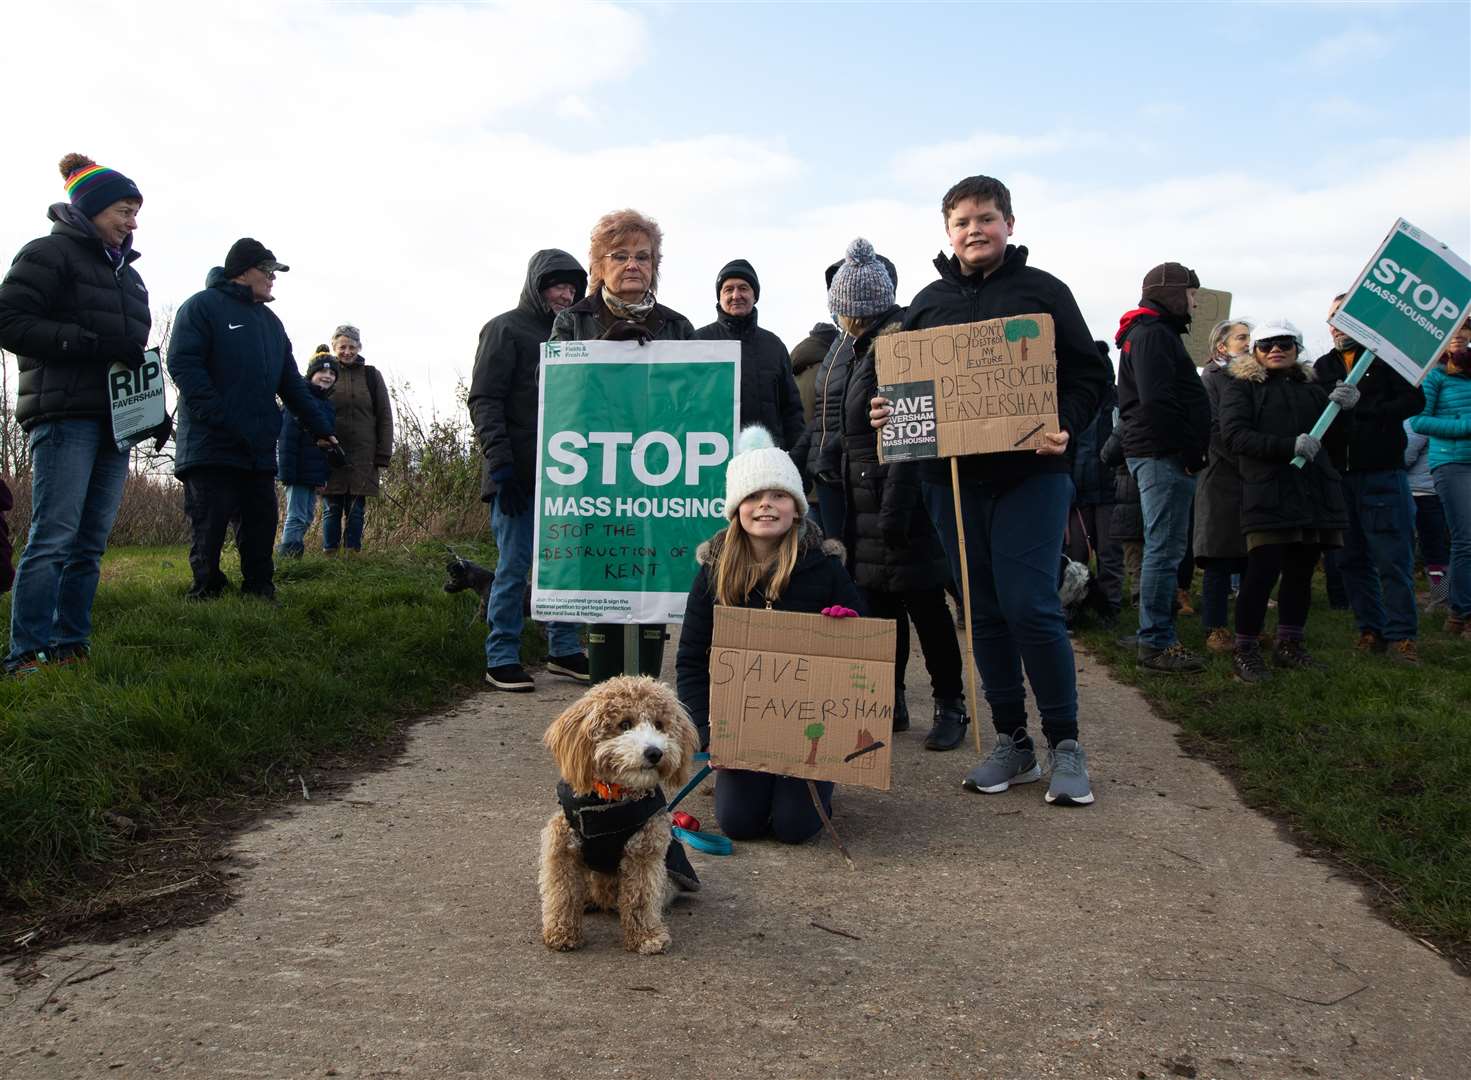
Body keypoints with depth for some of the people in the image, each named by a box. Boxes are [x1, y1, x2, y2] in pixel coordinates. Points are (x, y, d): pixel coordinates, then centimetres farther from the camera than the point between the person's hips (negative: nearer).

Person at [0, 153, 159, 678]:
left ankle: (72, 645, 8)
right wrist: (92, 343, -18)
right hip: (64, 416, -7)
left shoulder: (126, 273, 23)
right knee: (54, 536, -12)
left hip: (115, 419, 7)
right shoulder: (48, 254, 0)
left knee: (91, 542, 5)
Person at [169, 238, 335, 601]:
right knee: (210, 530, -2)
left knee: (261, 526, 8)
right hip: (211, 447, -7)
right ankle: (205, 596, 8)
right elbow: (183, 364, -14)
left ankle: (260, 595, 17)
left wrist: (321, 428, 14)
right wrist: (219, 418, -23)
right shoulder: (202, 306, -3)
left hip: (260, 449, 7)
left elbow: (292, 382, 21)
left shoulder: (270, 321, 20)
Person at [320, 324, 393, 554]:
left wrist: (383, 454, -1)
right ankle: (329, 555, 10)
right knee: (332, 508, 3)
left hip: (363, 455, 0)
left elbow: (385, 417, 5)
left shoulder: (372, 376, 6)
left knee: (356, 509, 3)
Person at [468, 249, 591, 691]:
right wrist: (500, 464, -16)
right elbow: (484, 401, -8)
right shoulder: (504, 330, -1)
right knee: (514, 564, -3)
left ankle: (564, 651, 18)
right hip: (518, 474, -6)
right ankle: (502, 659, 5)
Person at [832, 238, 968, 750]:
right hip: (870, 505, 9)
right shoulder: (869, 348, 17)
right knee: (879, 603, 12)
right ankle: (889, 702, 22)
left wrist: (895, 510, -25)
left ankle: (951, 707, 12)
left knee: (923, 603, 0)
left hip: (901, 501, -9)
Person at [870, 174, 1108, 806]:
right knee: (984, 612, 8)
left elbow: (1089, 375, 2)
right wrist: (887, 414, -4)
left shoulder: (1042, 291, 4)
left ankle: (1065, 744, 7)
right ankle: (1011, 742, 20)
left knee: (1030, 607, -10)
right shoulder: (928, 302, 14)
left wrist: (1065, 427, -16)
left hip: (1029, 475, -4)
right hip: (952, 478, 4)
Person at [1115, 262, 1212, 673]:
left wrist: (1188, 451, 17)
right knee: (1165, 550, -9)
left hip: (1159, 455, 11)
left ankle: (1159, 636, 22)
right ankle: (1156, 643, -6)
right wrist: (1189, 451, -17)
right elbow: (1157, 400, -22)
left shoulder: (1150, 333, 23)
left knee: (1164, 549, 15)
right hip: (1164, 455, -11)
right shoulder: (1153, 333, -11)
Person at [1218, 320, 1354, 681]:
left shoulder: (1312, 389, 20)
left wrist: (1345, 408, -4)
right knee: (1263, 571, -12)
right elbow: (1234, 435, -9)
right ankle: (1244, 651, -2)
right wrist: (1289, 445, -20)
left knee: (1301, 572, 9)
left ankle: (1289, 645, 21)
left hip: (1313, 494, 5)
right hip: (1268, 493, -5)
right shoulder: (1240, 387, 6)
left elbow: (1336, 438, 17)